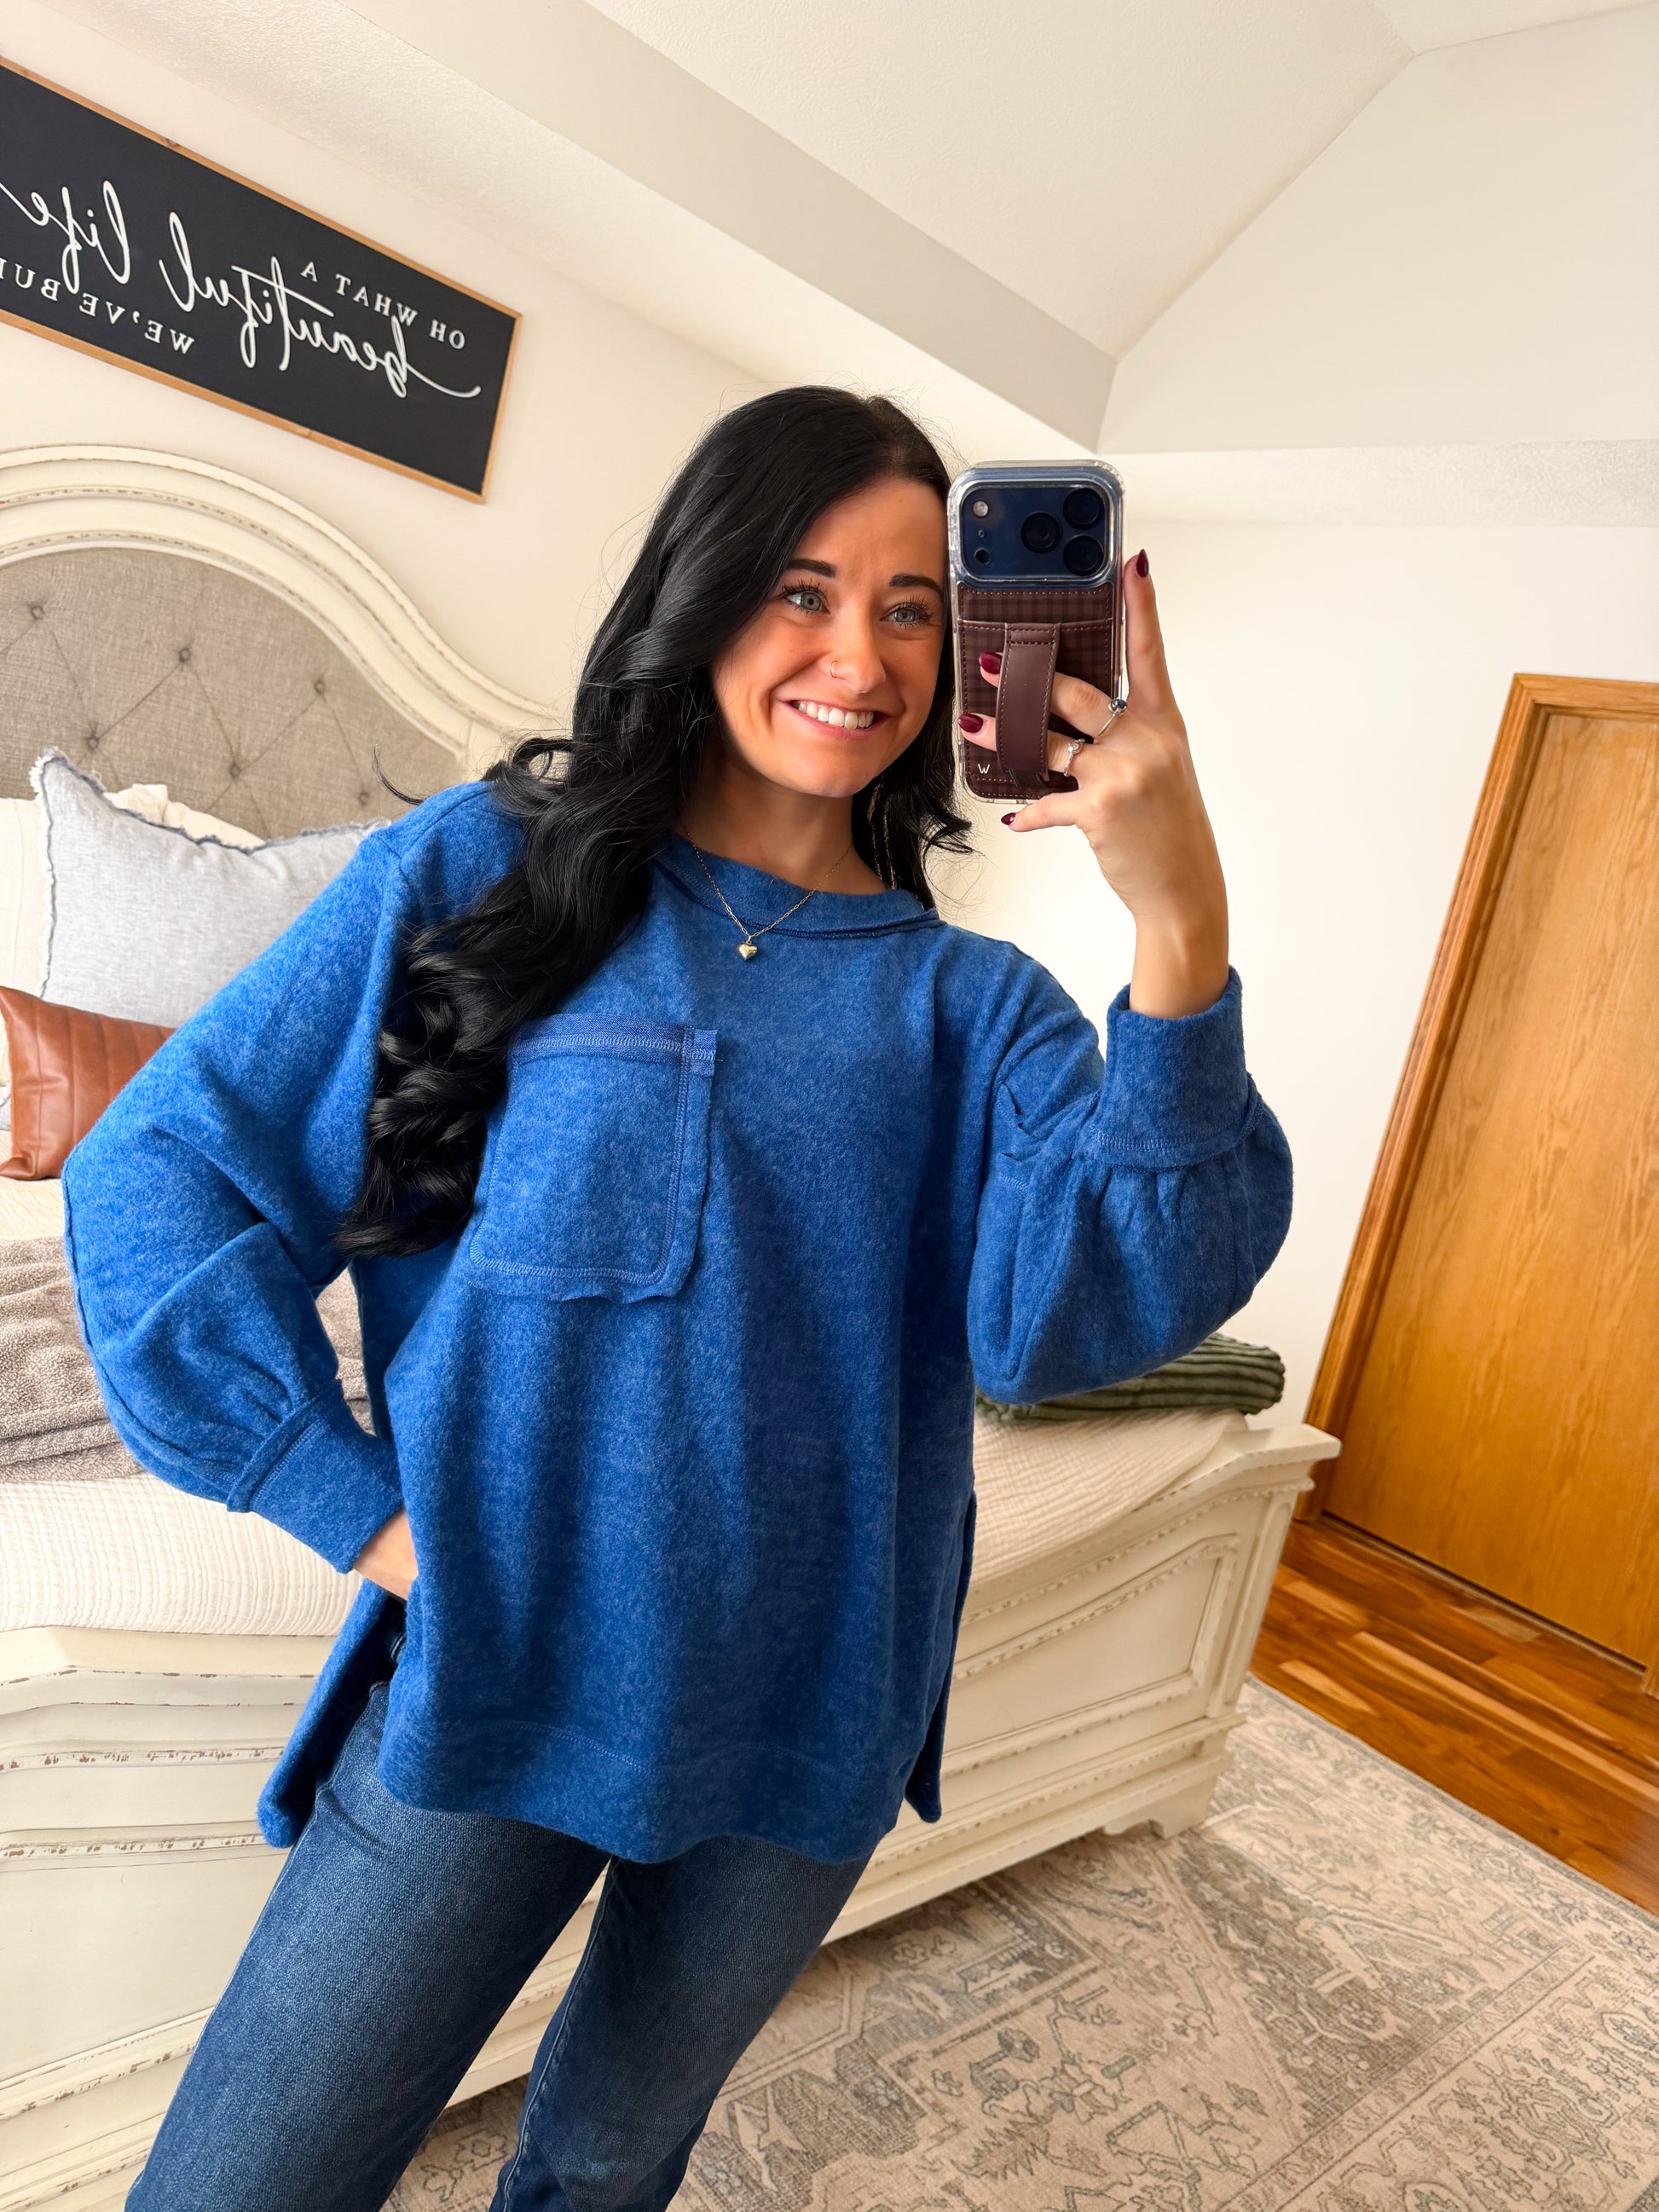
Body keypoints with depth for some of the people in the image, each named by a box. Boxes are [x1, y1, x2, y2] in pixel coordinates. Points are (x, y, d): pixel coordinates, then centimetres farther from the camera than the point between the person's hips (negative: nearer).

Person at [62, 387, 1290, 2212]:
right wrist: (367, 1507, -11)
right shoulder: (480, 876, -6)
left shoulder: (974, 1009, -1)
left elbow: (1074, 1314, -18)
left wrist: (1181, 934, -28)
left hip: (806, 1727, 3)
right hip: (488, 1686, -2)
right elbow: (156, 1179, -5)